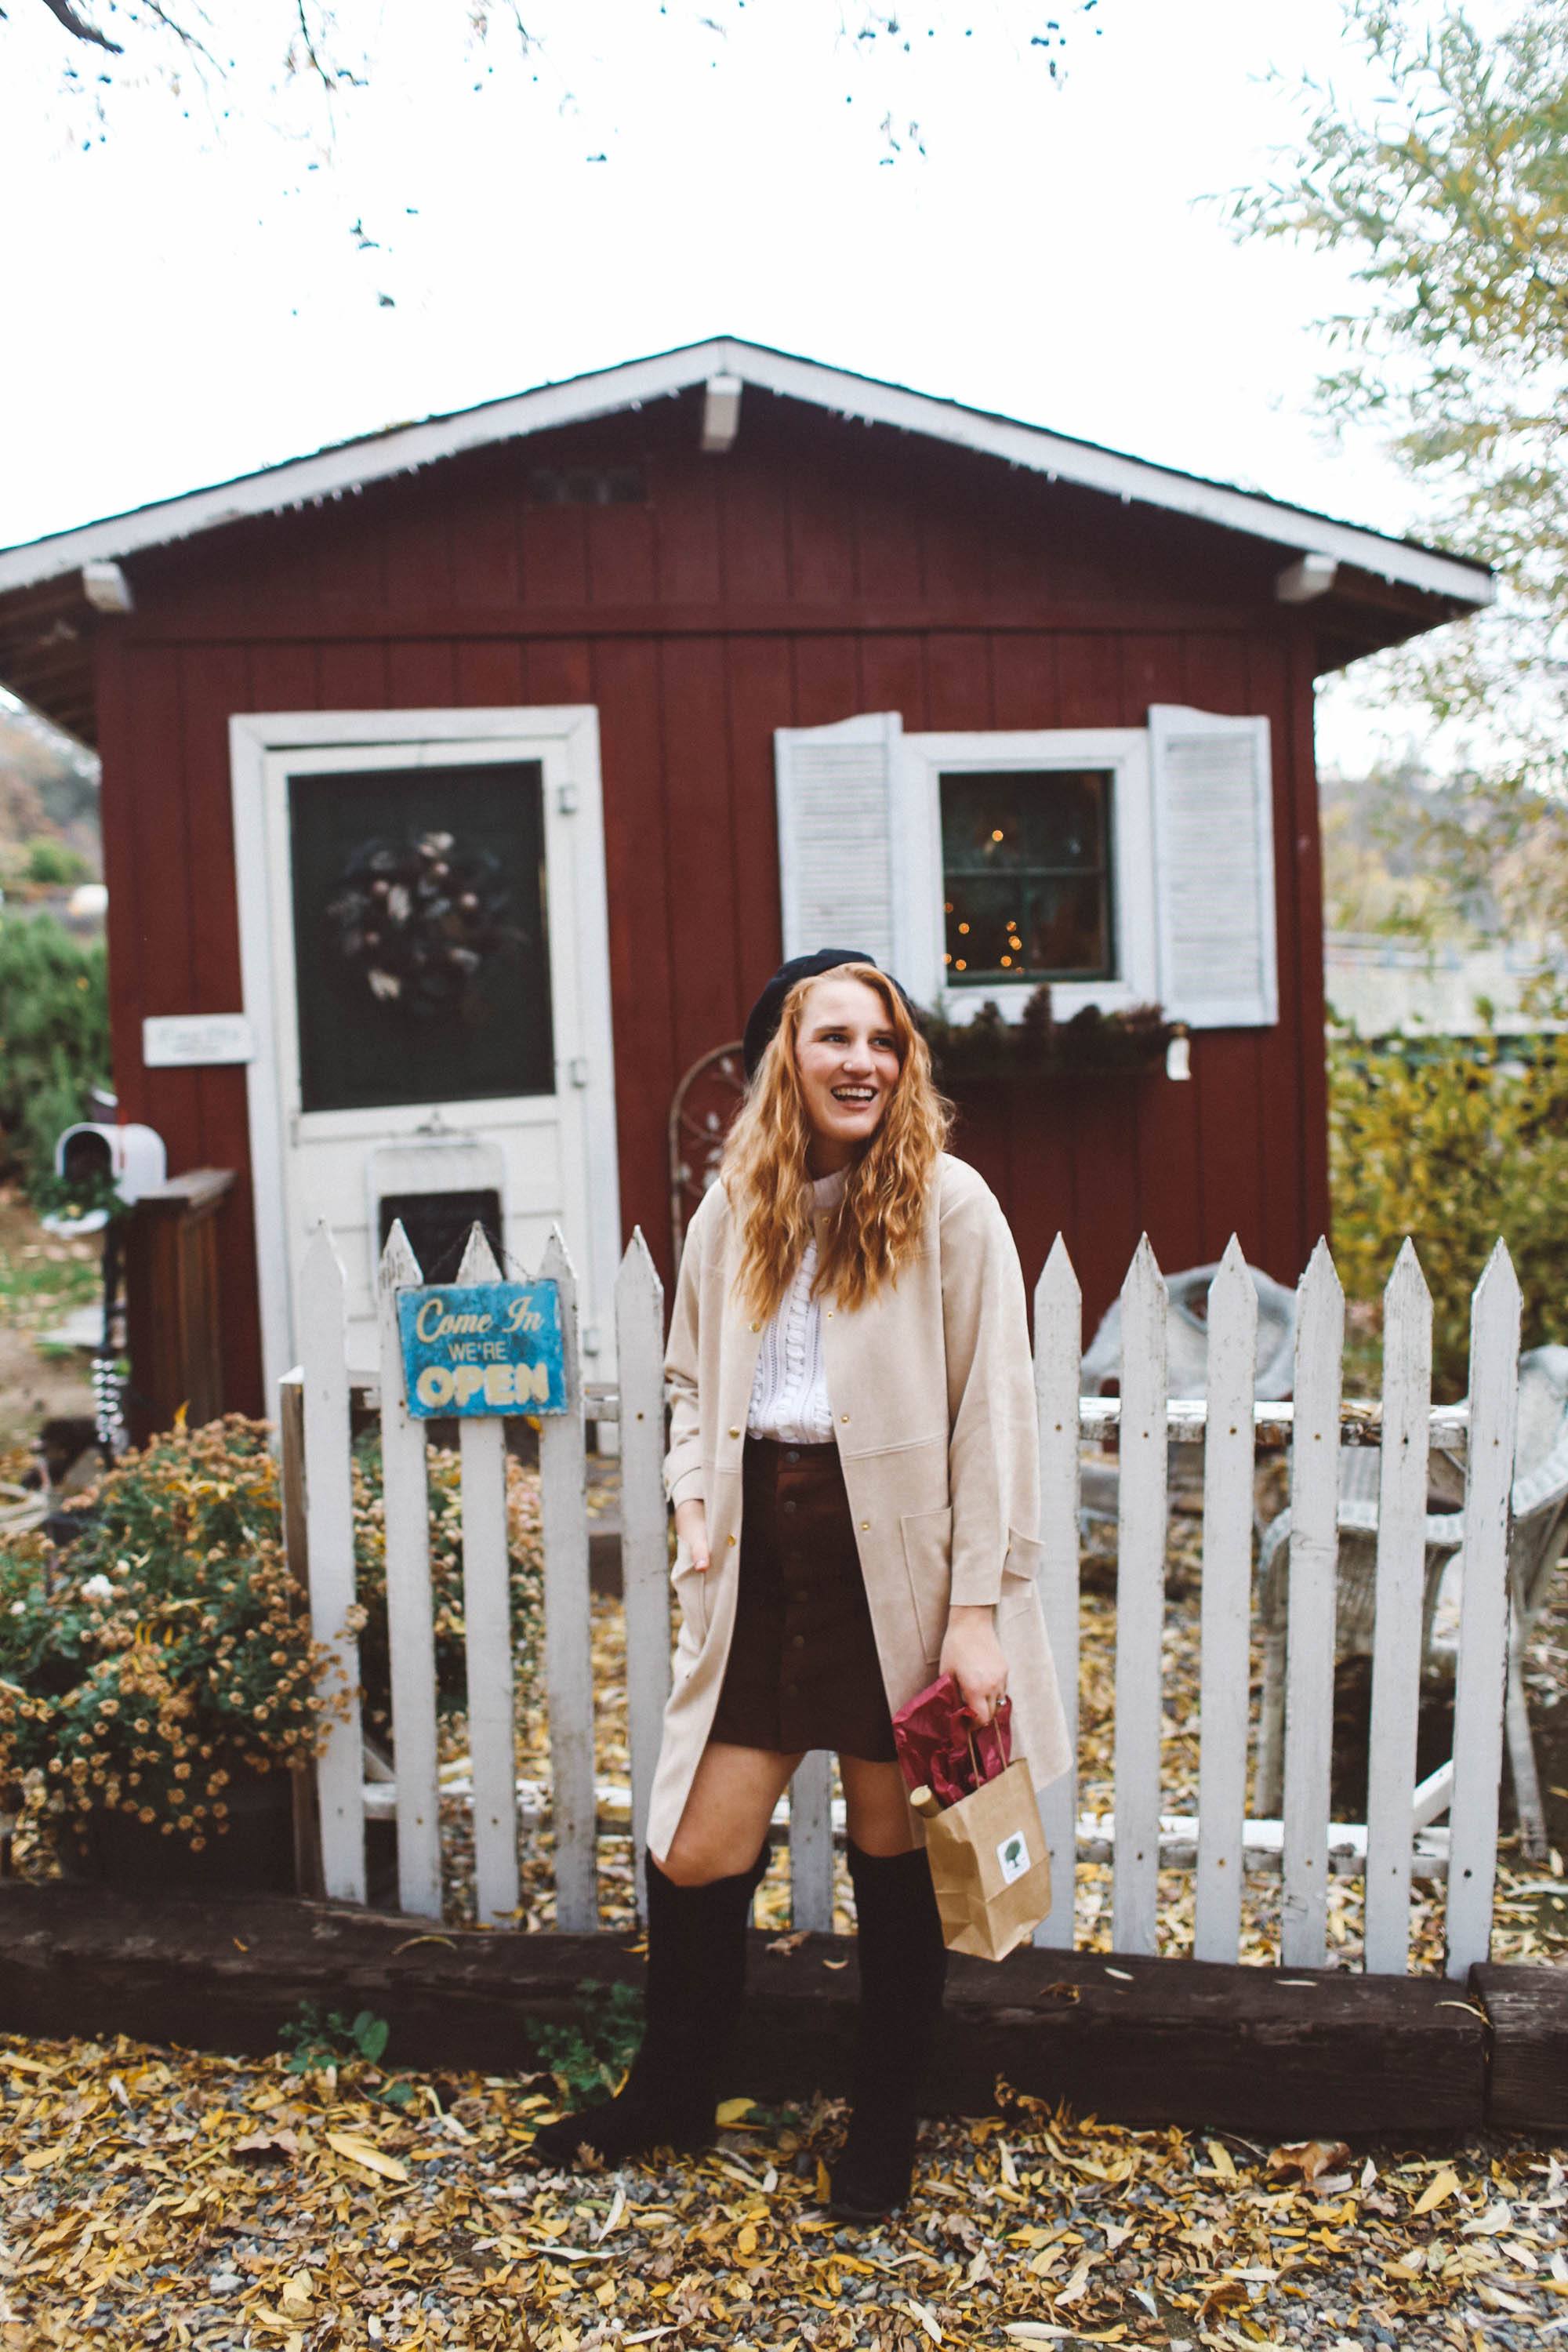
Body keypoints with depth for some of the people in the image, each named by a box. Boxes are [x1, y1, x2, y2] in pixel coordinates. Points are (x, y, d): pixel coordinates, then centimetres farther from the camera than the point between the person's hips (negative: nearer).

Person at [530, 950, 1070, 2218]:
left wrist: (977, 1607, -12)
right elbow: (692, 1374, 20)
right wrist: (694, 1495, 3)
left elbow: (993, 1412, -8)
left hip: (892, 1563, -3)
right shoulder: (734, 1205, 7)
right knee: (695, 1852, 8)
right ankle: (674, 2092, 36)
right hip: (761, 1558, 4)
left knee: (894, 1854, 11)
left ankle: (886, 2132, 34)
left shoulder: (948, 1205, -7)